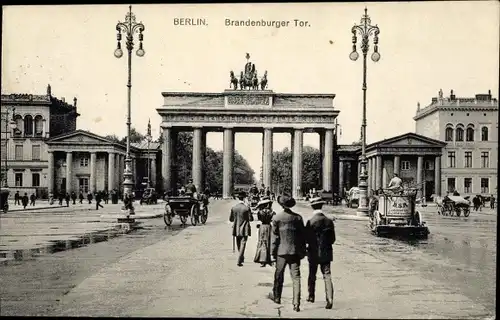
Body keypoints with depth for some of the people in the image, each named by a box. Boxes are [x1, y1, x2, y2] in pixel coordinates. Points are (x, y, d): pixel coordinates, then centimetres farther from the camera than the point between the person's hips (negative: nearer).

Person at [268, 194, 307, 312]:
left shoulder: (277, 218, -8)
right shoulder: (298, 217, -1)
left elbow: (274, 236, -5)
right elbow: (303, 236, 3)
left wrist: (273, 251, 3)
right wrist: (303, 251, 11)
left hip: (282, 251, -1)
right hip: (295, 251, 1)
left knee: (279, 275, 16)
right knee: (296, 277, 3)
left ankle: (276, 297, 34)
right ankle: (296, 304, 0)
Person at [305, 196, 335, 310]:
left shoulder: (311, 222, -14)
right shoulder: (329, 221, -1)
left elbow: (307, 239, -11)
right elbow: (332, 239, 3)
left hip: (314, 253, -2)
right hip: (326, 253, 3)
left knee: (312, 275, 15)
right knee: (327, 276, 2)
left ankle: (311, 296, 29)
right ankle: (329, 299, -10)